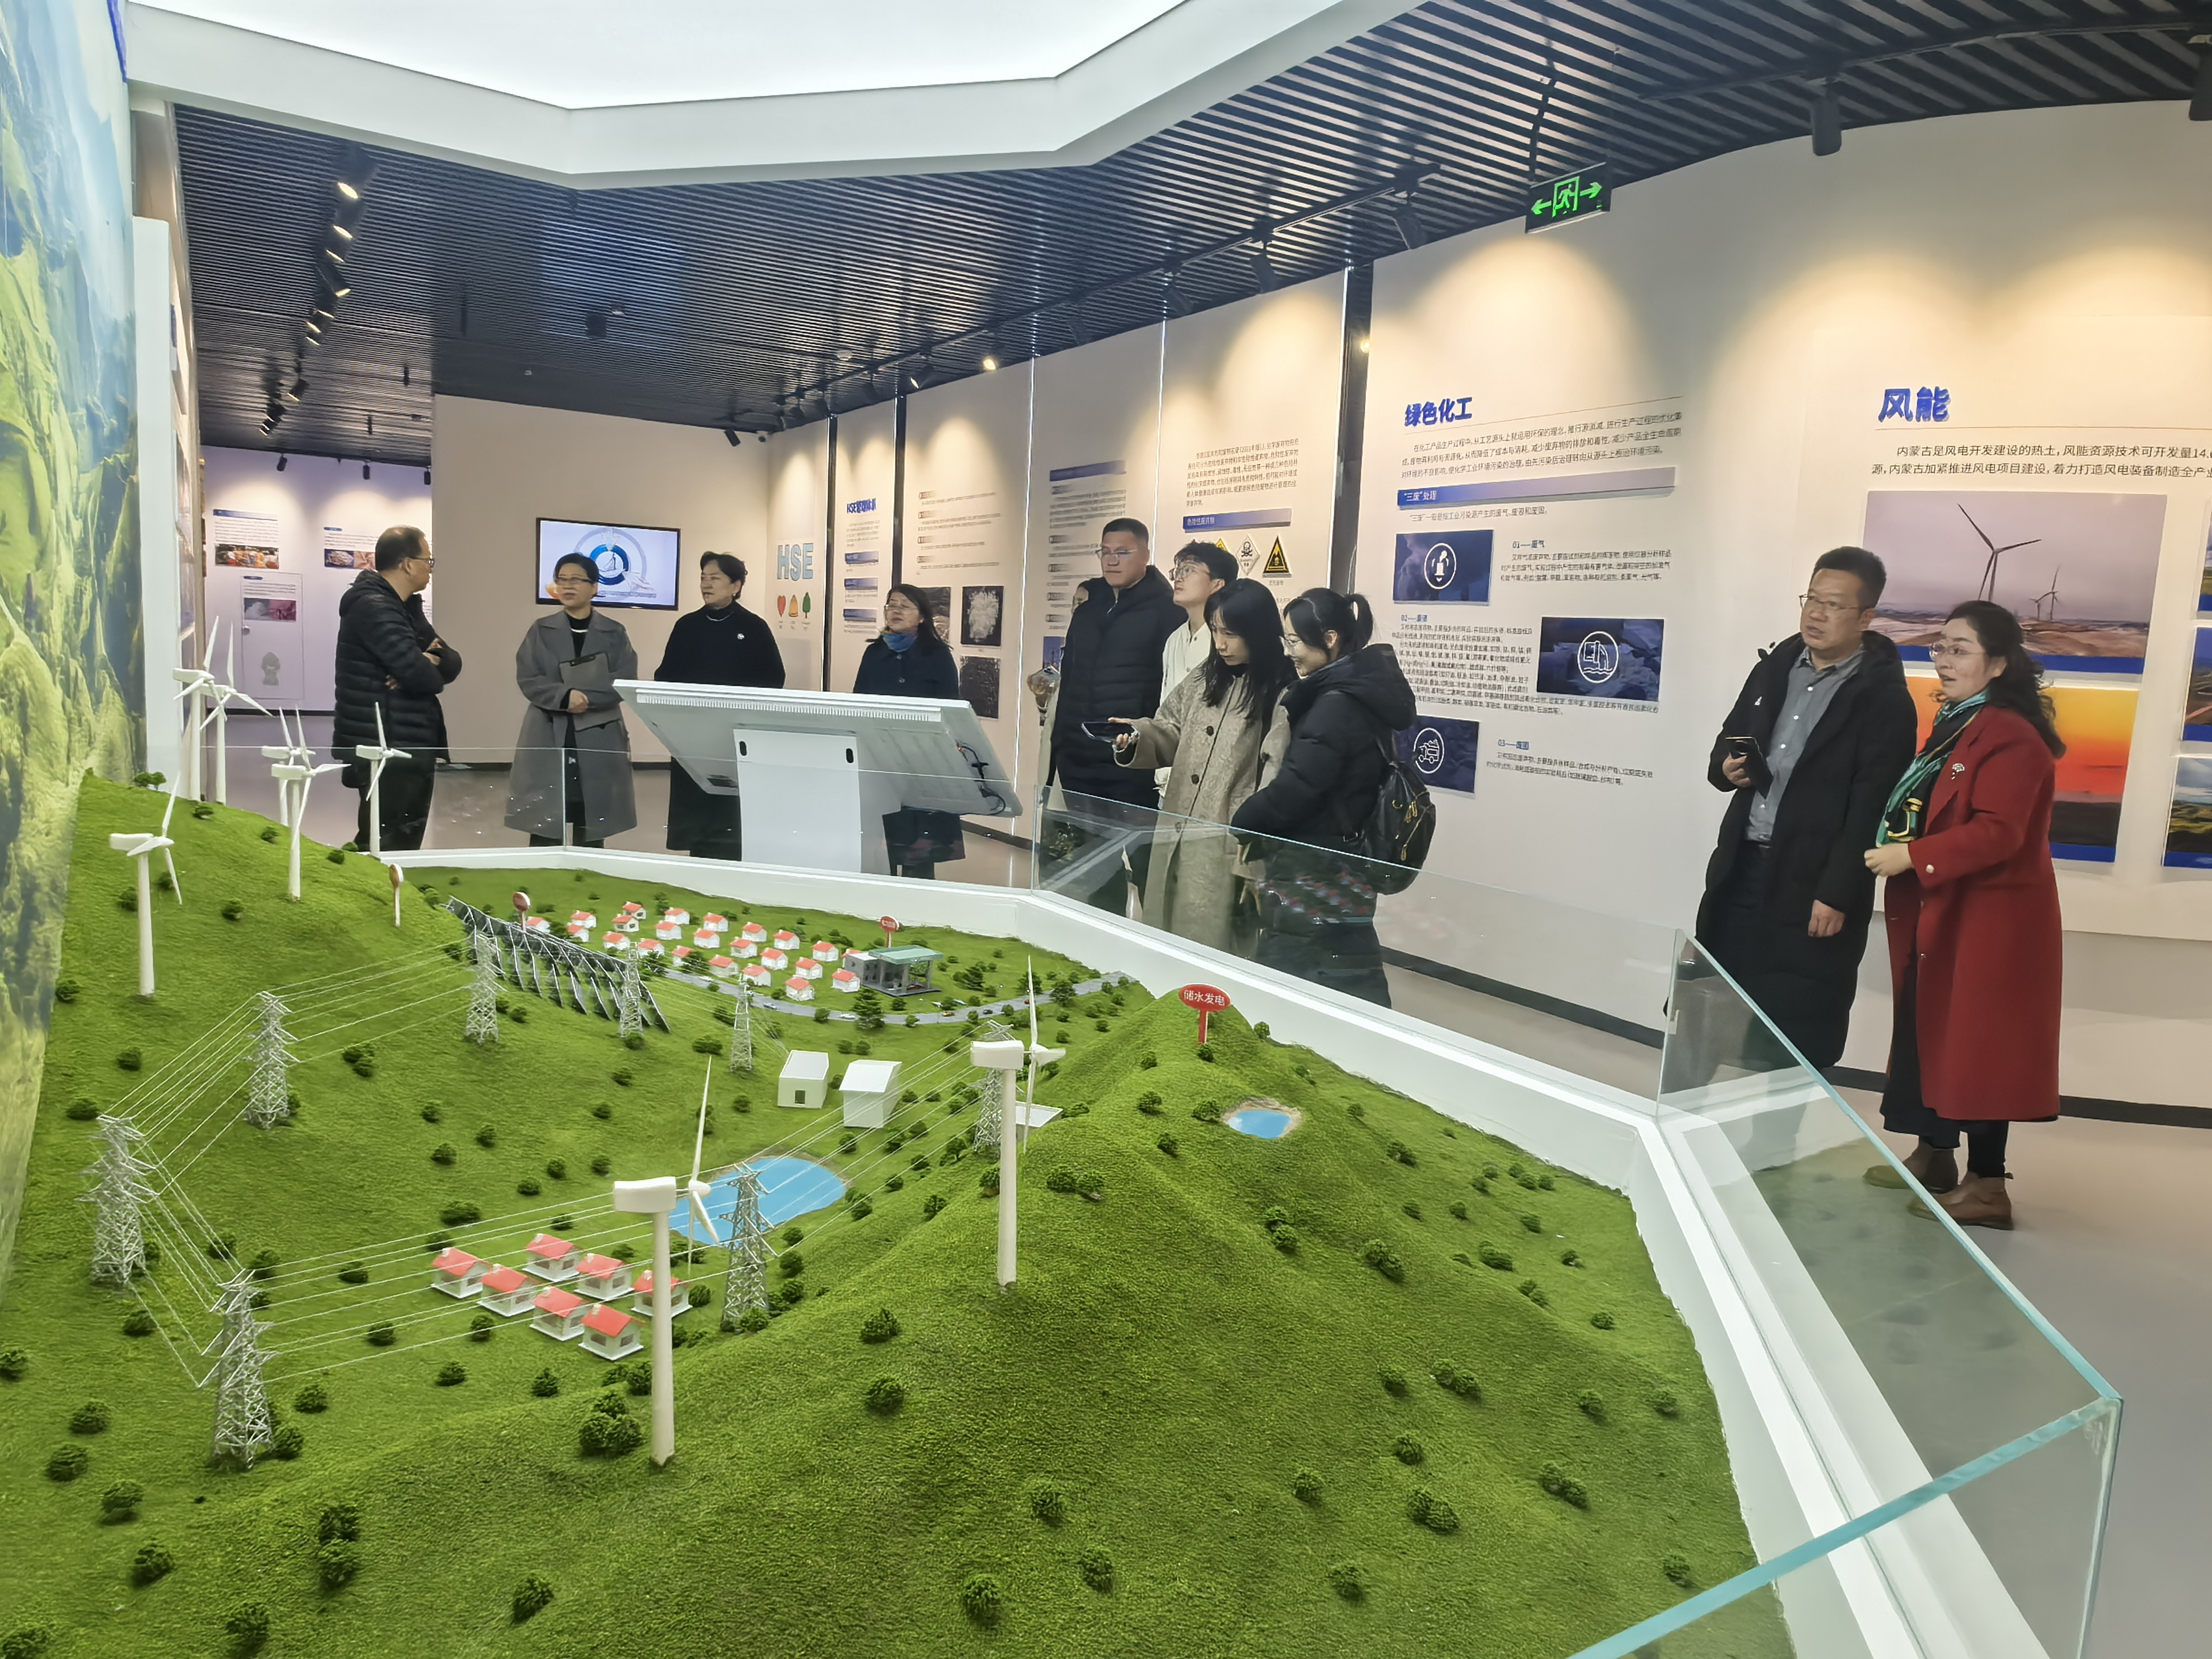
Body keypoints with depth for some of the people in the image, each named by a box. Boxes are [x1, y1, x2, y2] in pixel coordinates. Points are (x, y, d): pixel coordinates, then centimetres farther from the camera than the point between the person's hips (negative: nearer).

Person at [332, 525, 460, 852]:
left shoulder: (406, 607, 17)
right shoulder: (374, 608, -15)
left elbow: (452, 664, 10)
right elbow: (421, 676, -25)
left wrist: (434, 659, -13)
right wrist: (430, 669, -1)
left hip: (406, 746, 10)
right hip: (387, 750, -10)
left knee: (376, 847, 15)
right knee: (394, 848, -7)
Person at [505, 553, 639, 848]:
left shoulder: (615, 633, 7)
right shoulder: (541, 631, 8)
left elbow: (626, 681, -5)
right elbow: (528, 679, -2)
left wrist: (586, 696, -18)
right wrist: (565, 696, -19)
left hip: (599, 740, 0)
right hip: (548, 738, 0)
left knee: (591, 833, 4)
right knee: (544, 829, -2)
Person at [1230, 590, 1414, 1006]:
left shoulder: (1335, 708, -20)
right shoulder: (1359, 693, 10)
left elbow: (1291, 792, -20)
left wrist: (1238, 822, -2)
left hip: (1311, 877, -9)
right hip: (1340, 871, 9)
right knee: (1354, 984, 14)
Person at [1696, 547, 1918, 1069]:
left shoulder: (1884, 697, -9)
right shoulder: (1773, 669, 12)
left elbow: (1871, 807, -13)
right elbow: (1729, 738, 21)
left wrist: (1836, 895, -17)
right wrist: (1727, 767, -3)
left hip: (1811, 887, -6)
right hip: (1742, 869, 6)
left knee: (1798, 1037, 3)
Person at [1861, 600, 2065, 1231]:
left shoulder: (2011, 737, -17)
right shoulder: (1952, 727, 15)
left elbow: (1997, 833, -25)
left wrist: (1912, 858, -24)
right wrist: (1894, 851, 7)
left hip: (1988, 922, -10)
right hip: (1937, 915, 10)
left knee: (1975, 1045, -3)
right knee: (1928, 1033, 16)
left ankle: (1986, 1186, 7)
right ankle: (1934, 1155, 29)